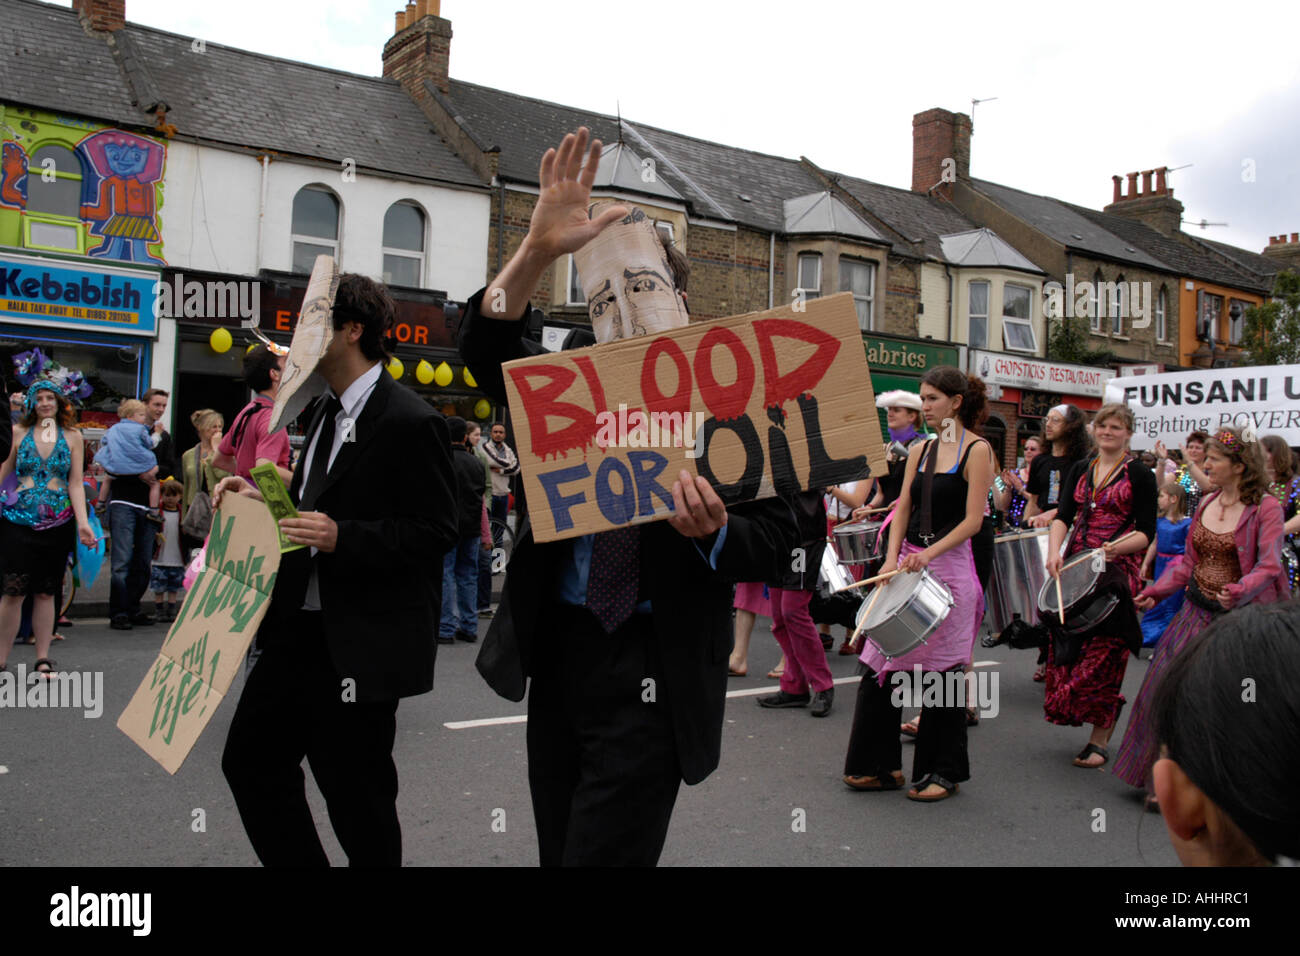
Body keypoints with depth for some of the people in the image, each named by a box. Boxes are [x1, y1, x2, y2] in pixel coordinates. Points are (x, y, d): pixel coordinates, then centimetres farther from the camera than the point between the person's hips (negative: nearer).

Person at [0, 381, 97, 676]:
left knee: (45, 593, 5)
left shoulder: (72, 436, 6)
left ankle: (42, 658, 12)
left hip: (57, 524, 1)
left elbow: (75, 484, 3)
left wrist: (83, 523, -6)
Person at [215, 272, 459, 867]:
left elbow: (435, 531, -18)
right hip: (301, 627, 9)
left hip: (361, 642, -9)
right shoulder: (327, 411, 13)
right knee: (250, 761, 15)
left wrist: (341, 537, -27)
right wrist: (264, 500, 6)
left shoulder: (410, 421, -16)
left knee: (356, 794, 4)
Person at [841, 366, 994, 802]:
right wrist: (893, 558, -6)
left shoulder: (976, 450, -5)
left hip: (949, 567, -6)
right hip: (909, 564, 6)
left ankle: (944, 771, 17)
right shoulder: (920, 451, 12)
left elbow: (973, 520, -11)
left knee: (941, 669, 1)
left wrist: (929, 552, -21)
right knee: (881, 663, 3)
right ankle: (881, 764, 15)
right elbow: (903, 509, 9)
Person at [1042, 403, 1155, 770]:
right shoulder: (1080, 470, 13)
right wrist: (1054, 551, -14)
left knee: (1104, 652, -6)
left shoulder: (1139, 474, -1)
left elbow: (1146, 533, -5)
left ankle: (1100, 741, 2)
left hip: (1117, 570, -5)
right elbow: (1063, 516, 3)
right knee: (1067, 645, 4)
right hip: (1075, 565, 5)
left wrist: (1118, 547, -25)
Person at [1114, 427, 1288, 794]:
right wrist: (1156, 592, 2)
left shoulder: (1265, 508, -11)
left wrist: (1239, 591, -36)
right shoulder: (1207, 503, 8)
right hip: (1196, 610, 6)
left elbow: (1269, 566, -19)